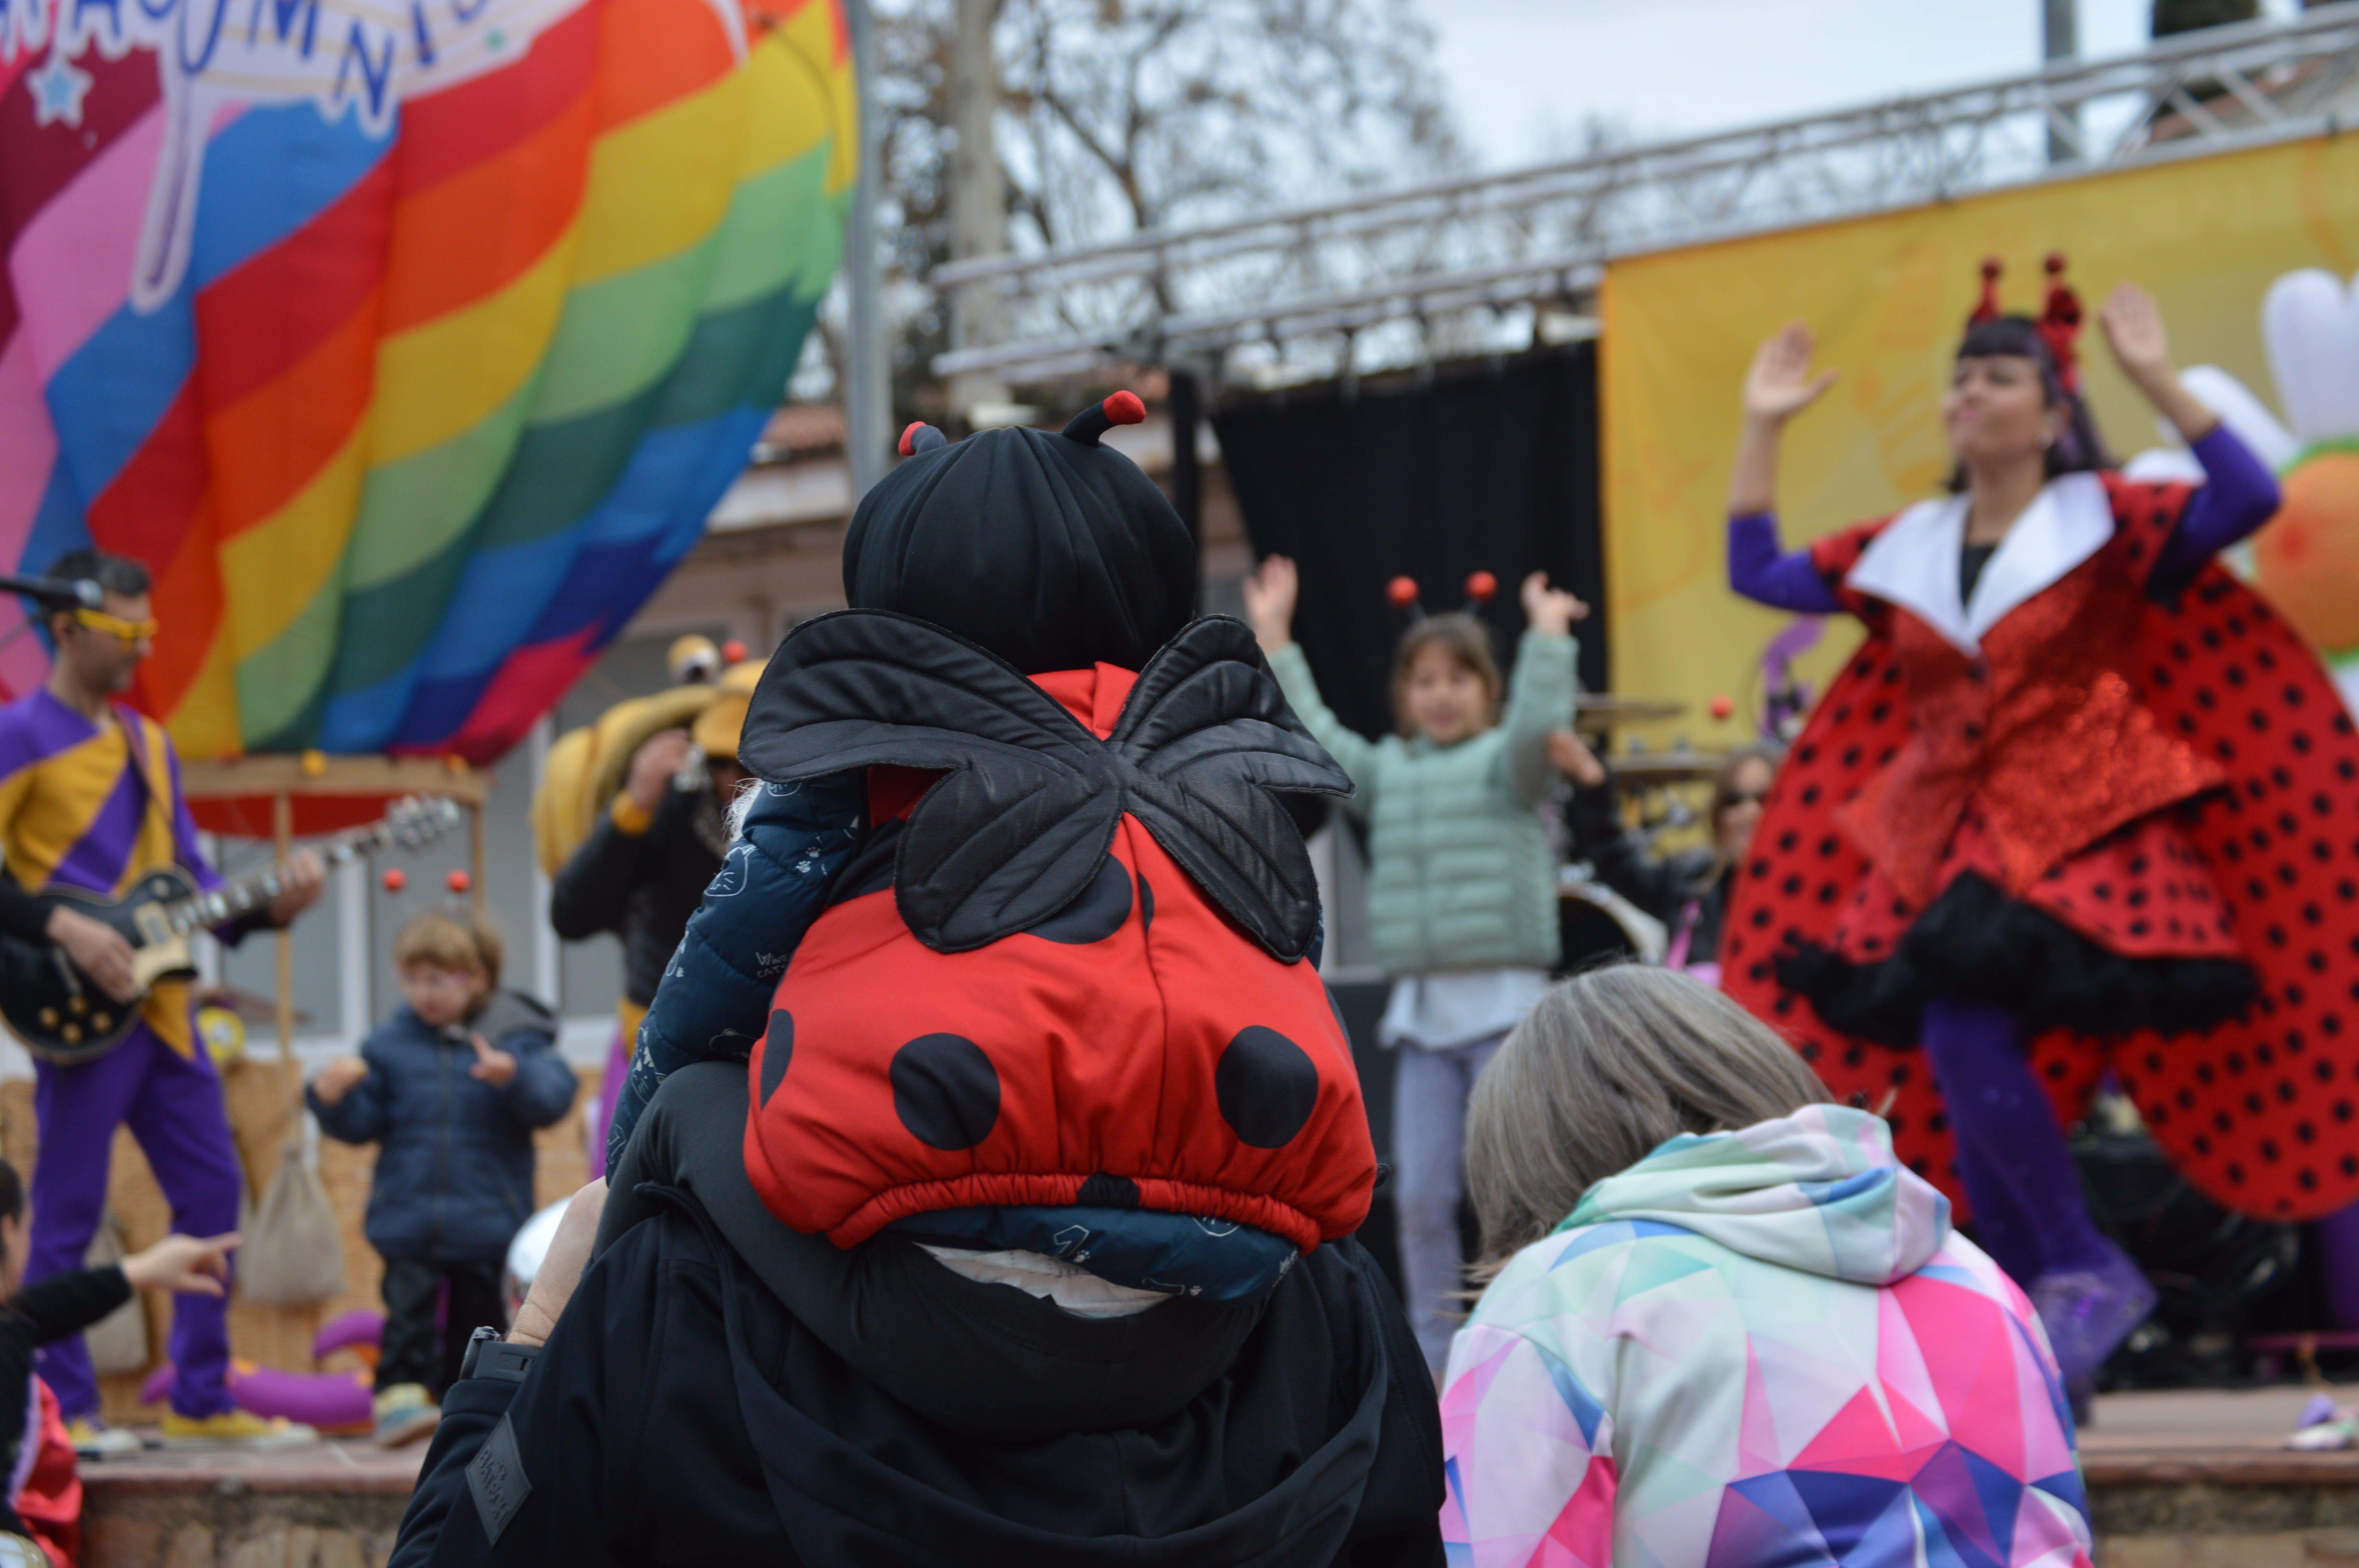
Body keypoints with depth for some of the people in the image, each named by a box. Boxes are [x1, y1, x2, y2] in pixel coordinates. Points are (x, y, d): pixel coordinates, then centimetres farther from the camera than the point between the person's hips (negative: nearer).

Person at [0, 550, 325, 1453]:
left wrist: (272, 905, 2)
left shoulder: (148, 744, 19)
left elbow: (190, 882, 19)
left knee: (212, 1192, 7)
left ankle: (201, 1402, 14)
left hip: (160, 1003, 8)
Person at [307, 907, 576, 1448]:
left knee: (477, 1316, 7)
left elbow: (554, 1095, -14)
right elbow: (364, 1123, 9)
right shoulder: (391, 1043, 7)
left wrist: (513, 1077, -32)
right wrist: (333, 1098, -11)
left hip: (487, 1220, -1)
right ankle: (401, 1394, -9)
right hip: (409, 1218, 1)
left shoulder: (516, 1037, -1)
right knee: (410, 1309, -10)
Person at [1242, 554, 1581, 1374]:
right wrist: (1275, 642, 10)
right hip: (1422, 1007, 4)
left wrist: (1547, 639, -20)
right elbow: (1312, 738, 11)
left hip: (1505, 1001, -4)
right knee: (1420, 1195, 2)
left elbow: (1536, 728, -17)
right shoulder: (1387, 772, 15)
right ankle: (1432, 1348, 11)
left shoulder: (1505, 764, 3)